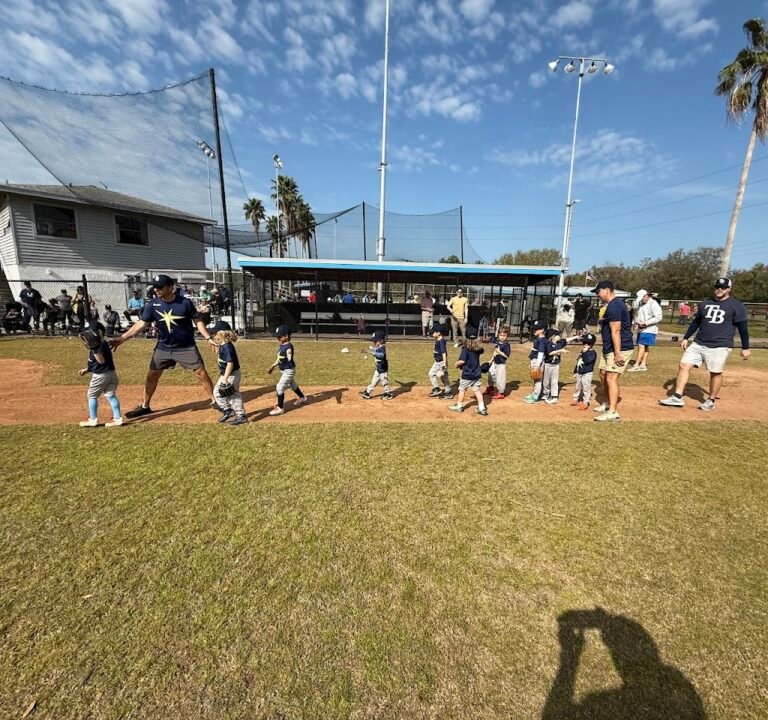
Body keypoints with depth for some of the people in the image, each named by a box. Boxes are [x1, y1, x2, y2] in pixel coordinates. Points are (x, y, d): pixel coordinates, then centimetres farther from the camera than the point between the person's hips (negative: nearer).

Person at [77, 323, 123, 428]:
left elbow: (101, 360, -27)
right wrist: (87, 369, 26)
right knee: (111, 396, 8)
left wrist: (94, 349, -30)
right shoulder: (104, 344, 13)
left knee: (92, 395, 7)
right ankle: (118, 418, 6)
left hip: (100, 375, -9)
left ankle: (93, 419, 15)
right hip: (110, 373, 9)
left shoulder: (100, 345, -18)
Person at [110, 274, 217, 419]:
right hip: (163, 348, 3)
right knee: (152, 376, 9)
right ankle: (145, 406, 27)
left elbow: (197, 321, -3)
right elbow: (141, 324, -3)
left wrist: (208, 338, -8)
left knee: (201, 373, -4)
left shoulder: (185, 302, -11)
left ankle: (214, 401, 9)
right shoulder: (152, 305, -4)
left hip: (186, 347, -3)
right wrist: (122, 338, -10)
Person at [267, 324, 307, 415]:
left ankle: (280, 408, 0)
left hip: (289, 371, -10)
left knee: (279, 387, -11)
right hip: (283, 370, 10)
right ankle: (302, 397, 50)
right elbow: (278, 359, 16)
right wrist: (272, 367, 19)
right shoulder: (281, 346, 5)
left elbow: (290, 361, -28)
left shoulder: (288, 347, -23)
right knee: (292, 385, 27)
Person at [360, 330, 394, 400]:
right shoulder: (377, 348, 3)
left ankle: (389, 394, 20)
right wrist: (372, 349, 16)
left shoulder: (382, 348, -23)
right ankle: (367, 392, 23)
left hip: (383, 369, -9)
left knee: (384, 382, 4)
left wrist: (374, 353, -55)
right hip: (378, 369, 9)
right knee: (374, 381, 16)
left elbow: (382, 355, -45)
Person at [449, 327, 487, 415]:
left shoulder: (465, 349, -19)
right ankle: (482, 408, 10)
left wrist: (457, 363, -6)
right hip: (477, 374, 6)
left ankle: (459, 406, 23)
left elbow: (462, 361, -25)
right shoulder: (478, 348, 0)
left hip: (467, 375, -5)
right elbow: (481, 350, 25)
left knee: (462, 389, 11)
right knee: (477, 390, 11)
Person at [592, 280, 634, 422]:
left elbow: (615, 331, -23)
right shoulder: (615, 304, 15)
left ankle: (613, 413, -11)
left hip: (620, 349, -11)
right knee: (603, 375, 18)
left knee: (611, 378, -13)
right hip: (609, 348, 11)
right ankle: (608, 404, 32)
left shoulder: (614, 306, -19)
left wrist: (617, 353, -25)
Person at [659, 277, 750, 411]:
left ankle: (711, 401, 17)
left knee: (716, 373, 0)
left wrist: (745, 348, -4)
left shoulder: (737, 305, -2)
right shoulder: (705, 303, 11)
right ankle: (677, 398, -2)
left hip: (720, 347, -4)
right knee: (684, 365, -4)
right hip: (698, 344, 5)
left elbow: (743, 327, -2)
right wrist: (686, 338, 14)